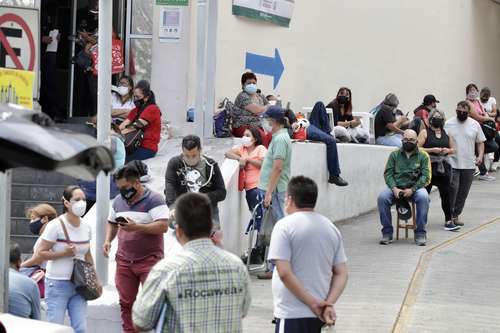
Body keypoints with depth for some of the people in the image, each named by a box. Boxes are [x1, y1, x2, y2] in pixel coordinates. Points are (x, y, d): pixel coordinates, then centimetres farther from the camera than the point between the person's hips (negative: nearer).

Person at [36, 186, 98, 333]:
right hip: (57, 284, -5)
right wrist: (64, 253, -21)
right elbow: (40, 253, -10)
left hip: (79, 284, 5)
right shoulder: (56, 225, -11)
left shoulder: (86, 227, 6)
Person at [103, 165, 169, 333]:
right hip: (124, 261, 6)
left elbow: (163, 226, -18)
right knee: (126, 303, 6)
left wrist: (136, 227, -25)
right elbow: (112, 223, 24)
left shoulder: (154, 199, -9)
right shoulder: (118, 201, 11)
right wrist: (108, 240, 4)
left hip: (149, 261, -6)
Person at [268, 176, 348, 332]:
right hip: (320, 315, 7)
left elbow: (284, 273, -18)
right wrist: (329, 304, -4)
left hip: (292, 315, -7)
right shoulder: (331, 228, 10)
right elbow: (341, 274, 5)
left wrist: (312, 303, -14)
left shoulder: (284, 226, -10)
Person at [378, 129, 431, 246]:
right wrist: (394, 188, -13)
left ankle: (420, 233, -23)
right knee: (382, 197, -29)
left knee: (423, 197, -34)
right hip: (395, 187, 1)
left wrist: (412, 189, -16)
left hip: (415, 187, -1)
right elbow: (388, 173, 5)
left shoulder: (423, 156, 7)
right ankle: (387, 232, -17)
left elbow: (425, 176, -2)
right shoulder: (394, 155, 12)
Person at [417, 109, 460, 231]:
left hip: (444, 167, 4)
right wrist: (431, 150, -16)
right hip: (429, 166, -4)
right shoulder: (425, 133, 0)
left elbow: (453, 149, 21)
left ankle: (448, 221, 3)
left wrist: (448, 150, -1)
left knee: (446, 194, 0)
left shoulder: (446, 134, 14)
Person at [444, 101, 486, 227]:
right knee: (453, 188, -11)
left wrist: (480, 155, -6)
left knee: (463, 192, 7)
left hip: (469, 165, 3)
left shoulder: (475, 125, 5)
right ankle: (449, 215, -2)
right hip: (452, 164, -3)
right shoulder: (449, 124, -1)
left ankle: (456, 215, 17)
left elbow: (480, 142, 9)